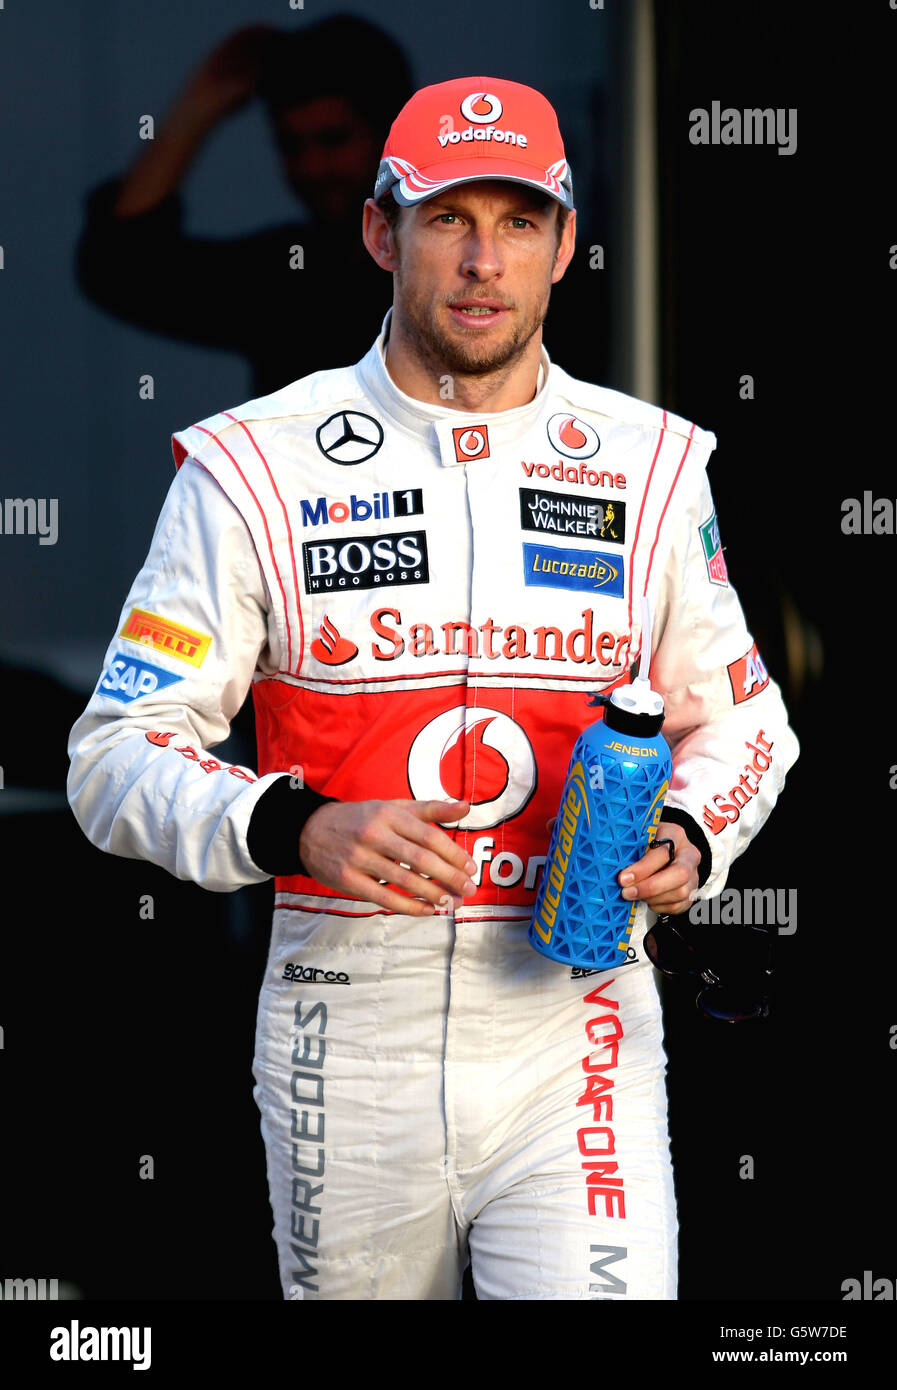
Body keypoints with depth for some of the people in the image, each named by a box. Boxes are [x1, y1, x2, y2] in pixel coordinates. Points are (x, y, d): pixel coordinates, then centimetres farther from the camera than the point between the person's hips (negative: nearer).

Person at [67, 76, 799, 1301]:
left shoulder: (650, 468, 5)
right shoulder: (255, 469, -2)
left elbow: (739, 717, 17)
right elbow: (119, 760, -3)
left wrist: (689, 843, -5)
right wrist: (295, 830, -22)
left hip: (574, 1034, 1)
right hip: (347, 1048, 0)